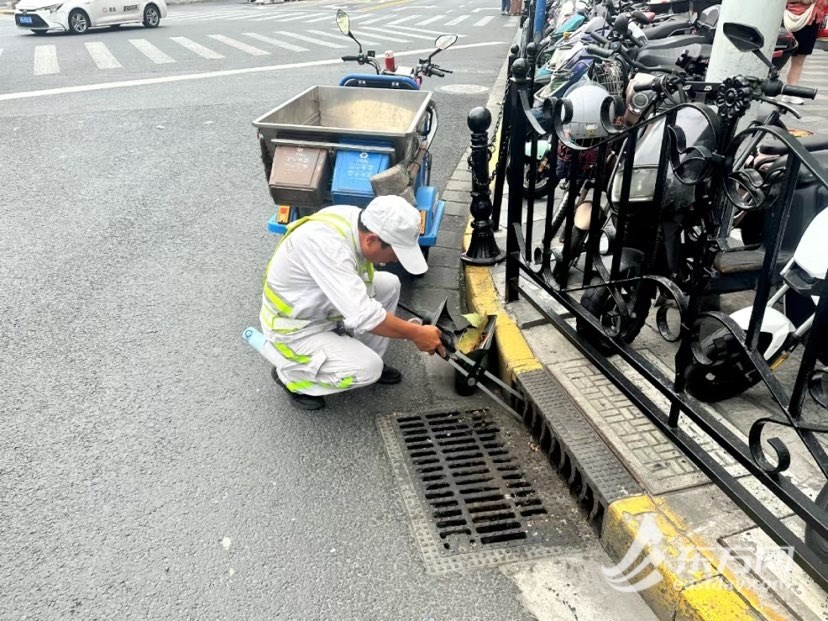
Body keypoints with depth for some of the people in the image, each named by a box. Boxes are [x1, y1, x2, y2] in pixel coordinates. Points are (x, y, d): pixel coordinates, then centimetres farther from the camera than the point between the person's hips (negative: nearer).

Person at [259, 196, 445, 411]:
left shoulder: (358, 219, -12)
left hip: (323, 304, 8)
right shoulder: (327, 245, -37)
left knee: (389, 284, 2)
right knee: (368, 369, -18)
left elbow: (362, 288, 2)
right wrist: (416, 334, -24)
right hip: (295, 327, -8)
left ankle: (365, 357, 13)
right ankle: (289, 374, 2)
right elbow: (363, 316, -37)